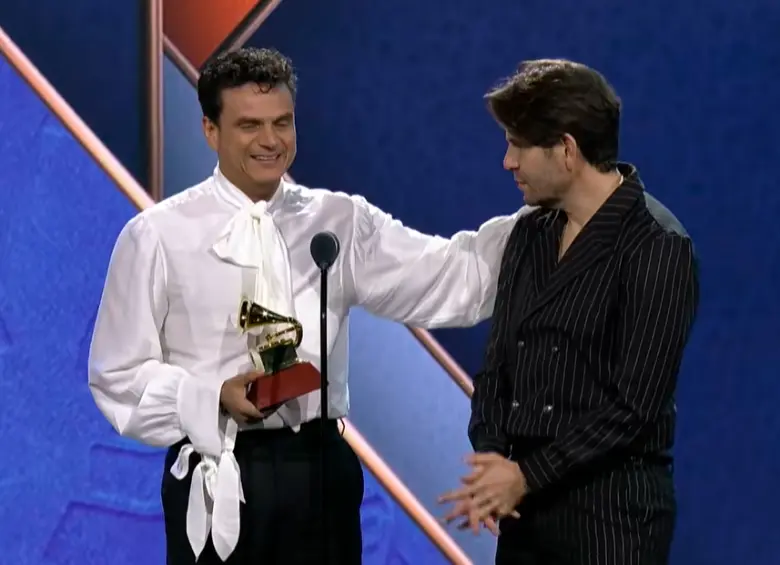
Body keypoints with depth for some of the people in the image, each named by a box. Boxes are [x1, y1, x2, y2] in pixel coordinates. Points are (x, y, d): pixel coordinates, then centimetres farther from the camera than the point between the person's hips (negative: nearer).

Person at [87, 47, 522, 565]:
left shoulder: (340, 221, 6)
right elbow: (118, 373, -2)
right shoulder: (158, 235, -2)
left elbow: (454, 275, -2)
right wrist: (216, 398, -16)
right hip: (218, 478, -2)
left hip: (321, 466, 3)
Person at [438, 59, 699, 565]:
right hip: (527, 506, 6)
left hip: (612, 510, -6)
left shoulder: (656, 245, -11)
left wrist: (529, 475, -13)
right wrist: (489, 456, -5)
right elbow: (498, 363, 12)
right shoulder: (530, 233, 10)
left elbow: (634, 403, -15)